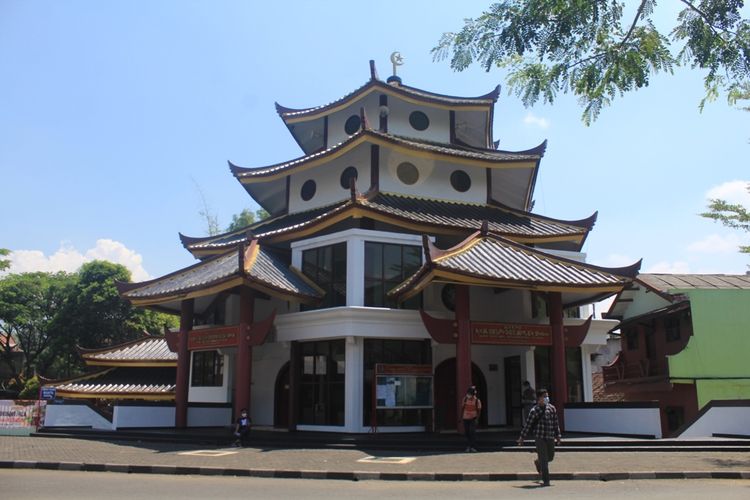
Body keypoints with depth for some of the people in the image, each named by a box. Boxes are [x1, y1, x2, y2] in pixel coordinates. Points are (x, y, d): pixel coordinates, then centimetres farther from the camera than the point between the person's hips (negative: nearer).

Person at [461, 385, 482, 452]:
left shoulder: (477, 401, -9)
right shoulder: (465, 399, -1)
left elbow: (479, 410, -6)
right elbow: (462, 407, 7)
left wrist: (477, 419, -13)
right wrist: (461, 416, 5)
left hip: (473, 419, -3)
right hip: (465, 418, 3)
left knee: (472, 432, -12)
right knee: (467, 432, 6)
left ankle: (471, 446, -6)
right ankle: (468, 446, 16)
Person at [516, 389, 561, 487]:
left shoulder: (552, 408, 7)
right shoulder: (534, 410, -8)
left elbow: (556, 423, 15)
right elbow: (528, 424, -5)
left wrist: (558, 436, 13)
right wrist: (522, 437, -3)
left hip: (550, 437, 5)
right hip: (539, 437, -5)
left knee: (550, 457, 13)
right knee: (544, 458, -5)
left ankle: (538, 462, 44)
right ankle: (546, 480, 4)